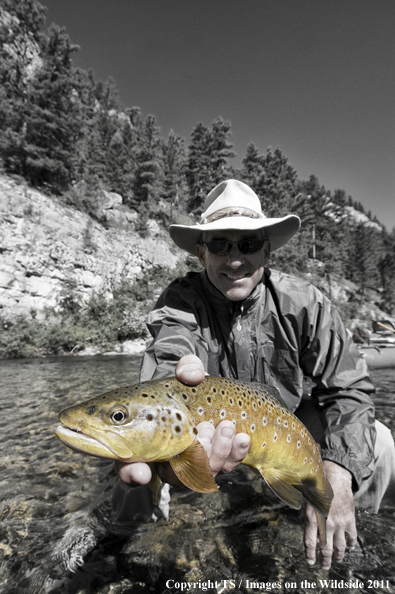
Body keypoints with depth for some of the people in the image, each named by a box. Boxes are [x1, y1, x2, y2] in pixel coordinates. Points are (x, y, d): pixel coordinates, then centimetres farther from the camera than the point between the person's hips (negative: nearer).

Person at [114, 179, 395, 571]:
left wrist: (337, 473, -32)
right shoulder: (181, 300, -17)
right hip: (208, 434, -1)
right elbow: (170, 354, -38)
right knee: (138, 482, -26)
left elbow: (349, 389, -16)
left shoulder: (303, 303, -15)